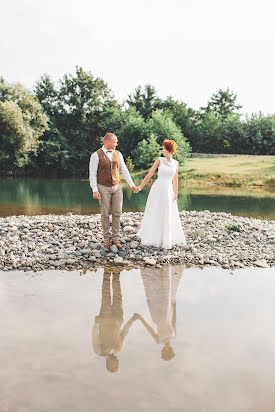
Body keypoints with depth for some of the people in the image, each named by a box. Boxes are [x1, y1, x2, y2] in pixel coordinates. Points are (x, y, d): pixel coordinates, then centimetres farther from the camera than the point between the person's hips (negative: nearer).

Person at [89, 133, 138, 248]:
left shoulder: (118, 154, 6)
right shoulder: (96, 155, -8)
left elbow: (124, 170, 9)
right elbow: (92, 174, -9)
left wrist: (132, 184, 2)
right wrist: (95, 190, -17)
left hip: (117, 187, 4)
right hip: (103, 188, -4)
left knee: (117, 213, 1)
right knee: (105, 214, 2)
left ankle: (115, 238, 9)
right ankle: (107, 239, 14)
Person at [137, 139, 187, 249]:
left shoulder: (176, 163, 4)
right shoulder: (159, 160, -3)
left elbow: (175, 179, 11)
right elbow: (150, 174, -1)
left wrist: (176, 193, 7)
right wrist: (141, 186, -2)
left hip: (168, 190, 2)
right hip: (157, 189, -2)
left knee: (168, 216, 8)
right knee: (155, 214, 3)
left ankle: (166, 239, 21)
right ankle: (152, 237, 15)